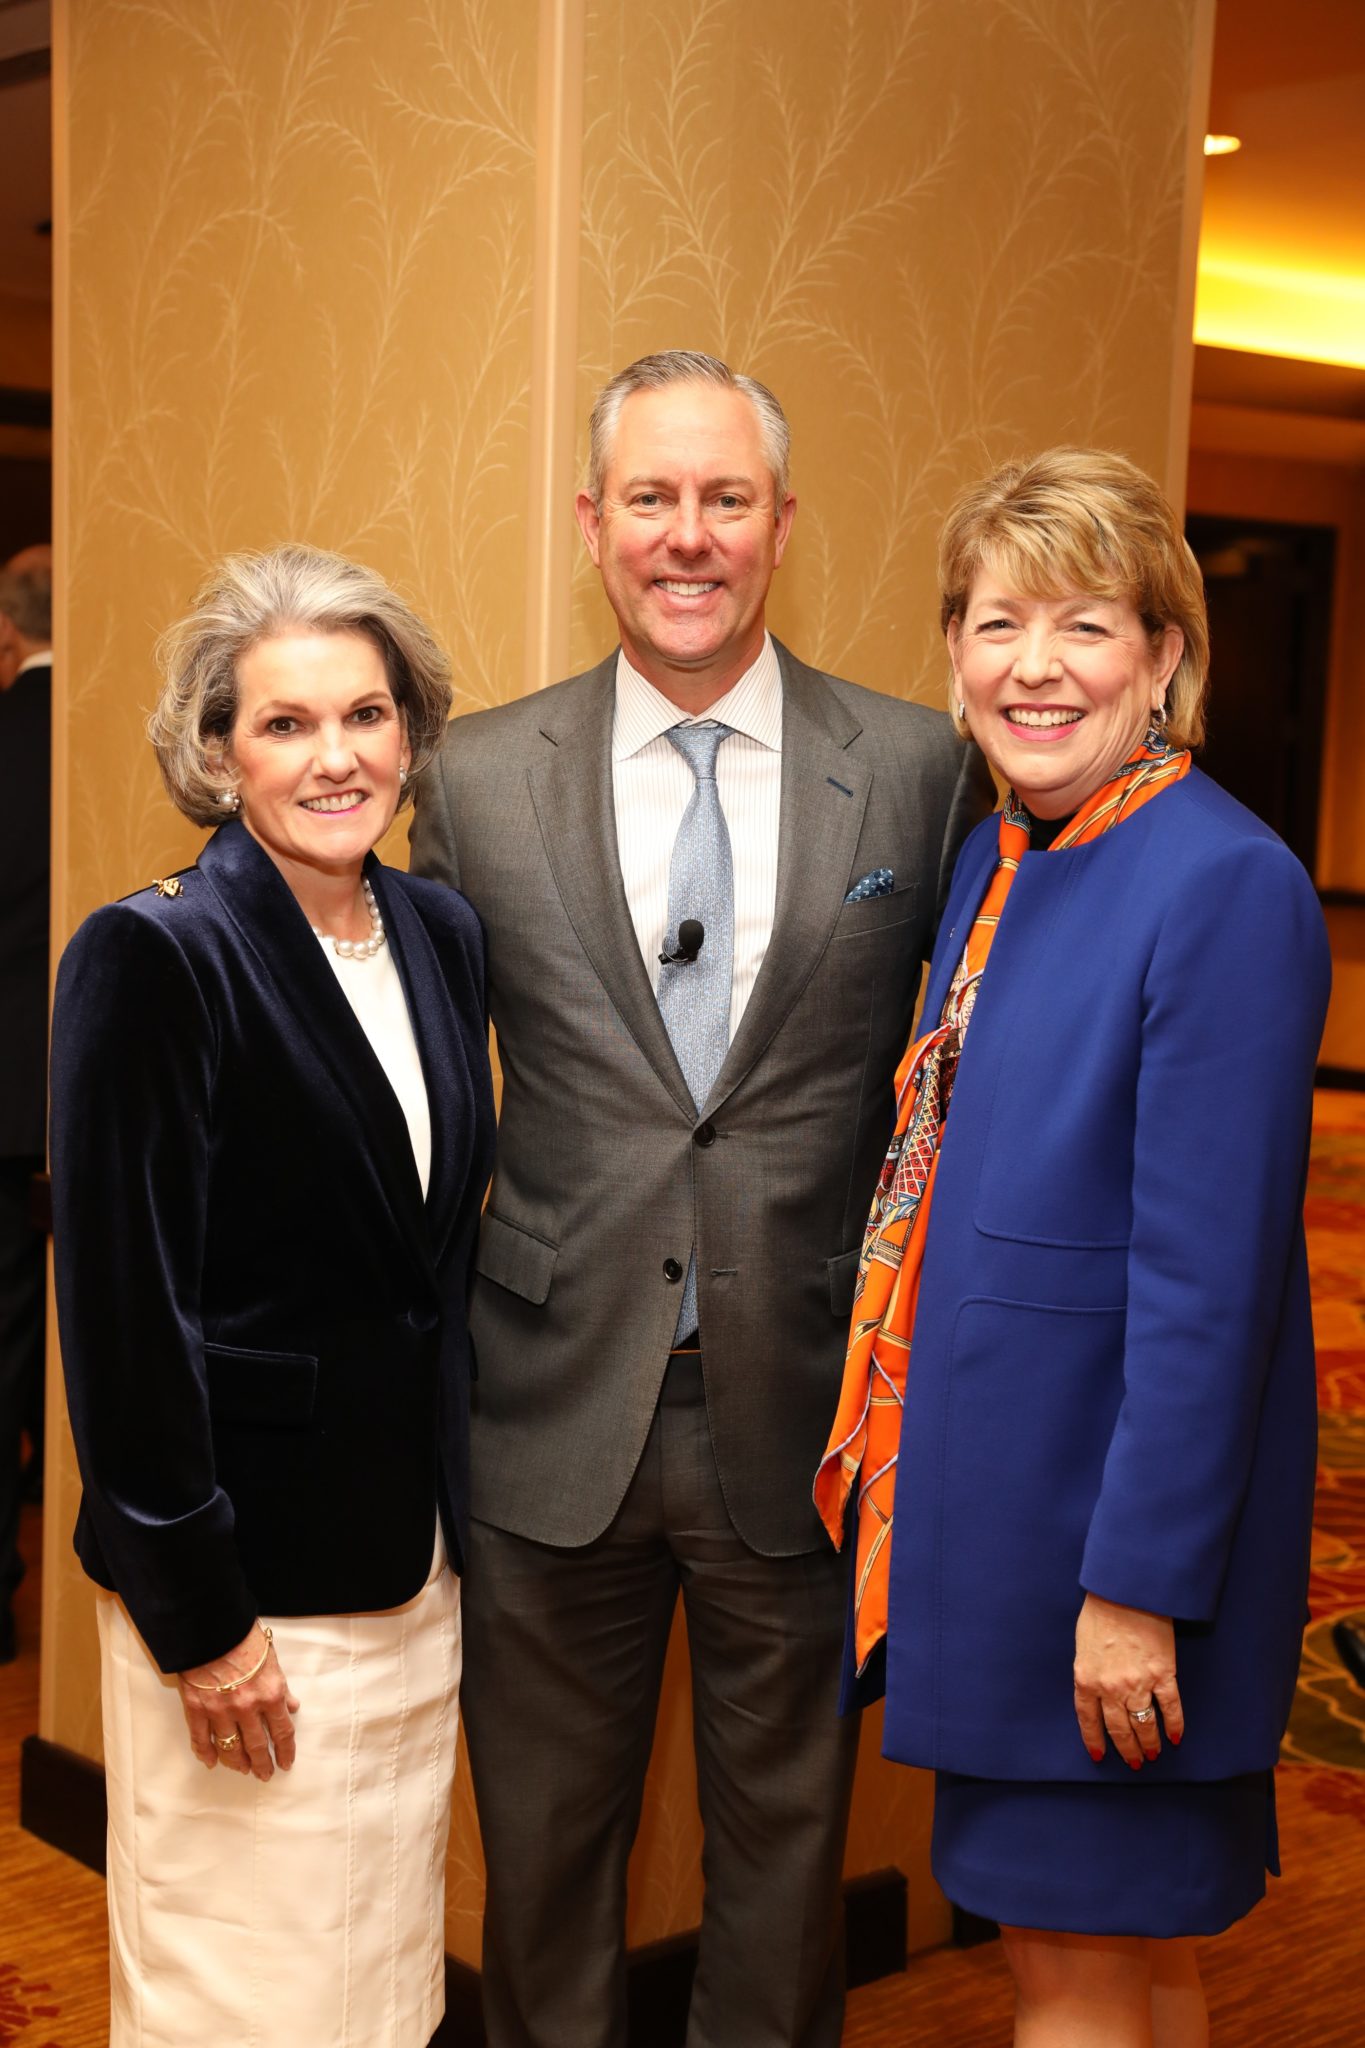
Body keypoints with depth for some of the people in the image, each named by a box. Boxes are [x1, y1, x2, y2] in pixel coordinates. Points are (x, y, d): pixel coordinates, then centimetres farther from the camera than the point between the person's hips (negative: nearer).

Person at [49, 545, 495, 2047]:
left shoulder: (440, 934, 6)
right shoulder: (151, 956, -14)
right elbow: (120, 1302, -16)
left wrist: (459, 1510, 13)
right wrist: (196, 1613, -15)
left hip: (417, 1564, 7)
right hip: (243, 1586, -6)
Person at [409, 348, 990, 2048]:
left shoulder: (920, 771, -1)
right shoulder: (477, 779, 1)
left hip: (805, 1414, 0)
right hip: (555, 1413, 1)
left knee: (785, 1841, 16)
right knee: (543, 1845, 16)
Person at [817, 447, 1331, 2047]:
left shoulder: (1226, 885, -18)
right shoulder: (996, 862, 9)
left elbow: (1209, 1277, -20)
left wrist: (1138, 1584, -19)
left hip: (1116, 1500, -8)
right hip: (994, 1488, 8)